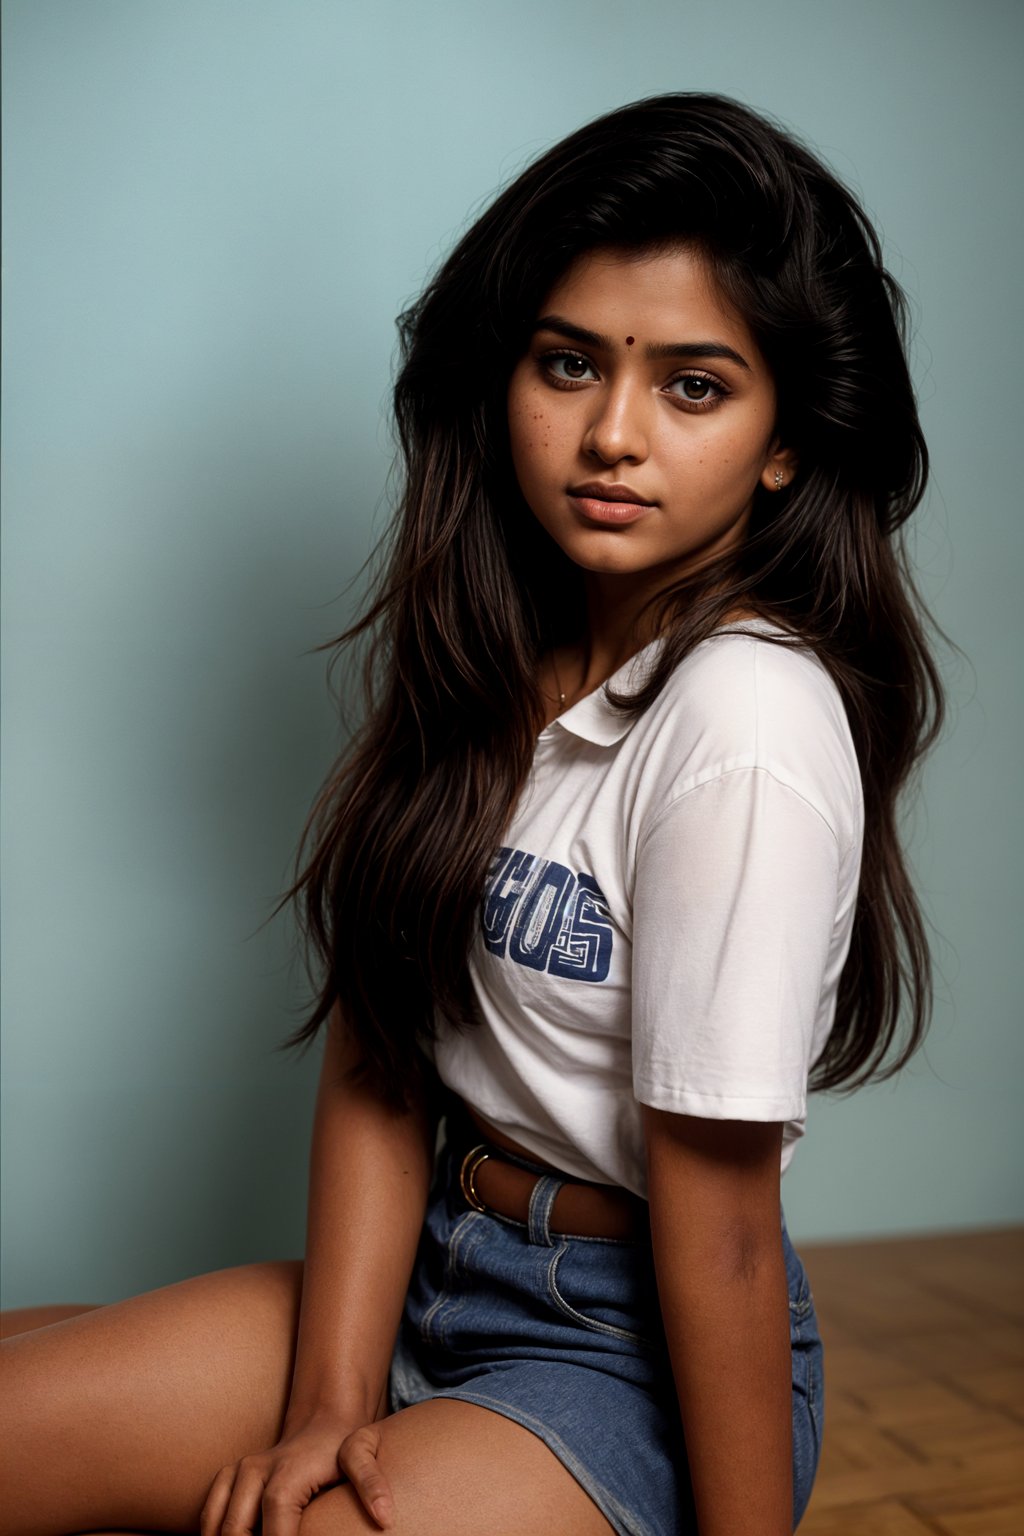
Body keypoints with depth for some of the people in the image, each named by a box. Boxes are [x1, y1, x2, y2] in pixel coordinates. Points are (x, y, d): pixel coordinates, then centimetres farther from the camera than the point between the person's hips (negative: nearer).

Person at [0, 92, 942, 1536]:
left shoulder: (744, 724, -24)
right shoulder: (490, 656, -1)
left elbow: (718, 1214, -20)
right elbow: (378, 1041, -4)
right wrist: (331, 1397, -10)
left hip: (634, 1359, -6)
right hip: (432, 1273, 6)